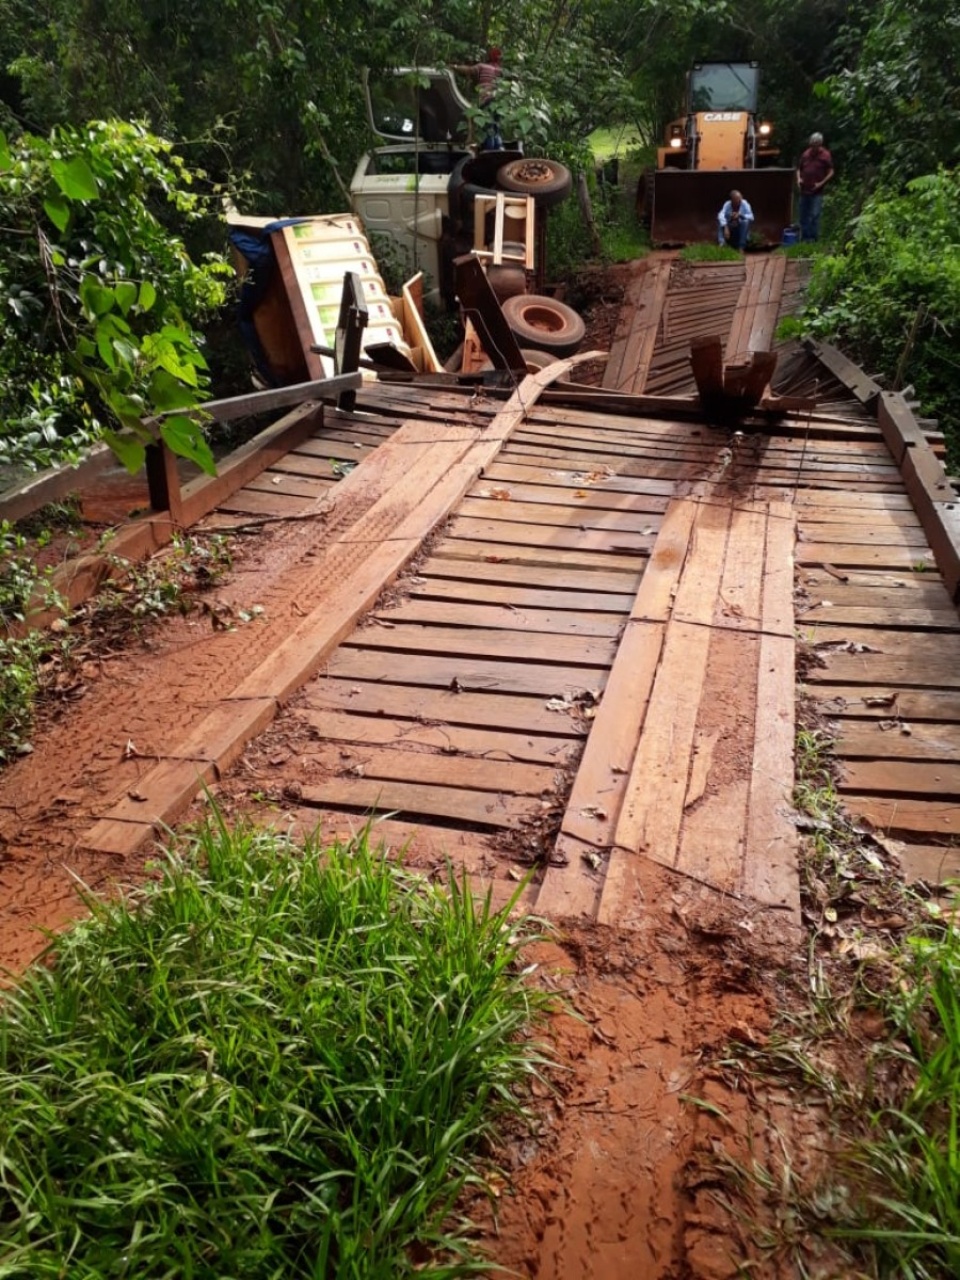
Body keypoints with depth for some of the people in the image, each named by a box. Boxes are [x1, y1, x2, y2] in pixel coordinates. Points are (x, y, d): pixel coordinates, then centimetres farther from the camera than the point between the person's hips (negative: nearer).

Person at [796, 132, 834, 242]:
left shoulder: (825, 155, -4)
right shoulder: (806, 154, 8)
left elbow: (831, 172, -3)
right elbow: (799, 168, 19)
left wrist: (821, 183, -15)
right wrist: (798, 178, 0)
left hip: (817, 192, -5)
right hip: (804, 190, 5)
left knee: (814, 216, -9)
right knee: (803, 216, 10)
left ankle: (813, 239, -3)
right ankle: (804, 238, 20)